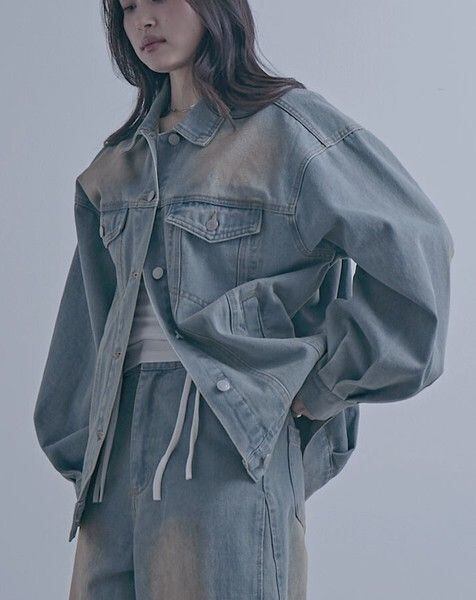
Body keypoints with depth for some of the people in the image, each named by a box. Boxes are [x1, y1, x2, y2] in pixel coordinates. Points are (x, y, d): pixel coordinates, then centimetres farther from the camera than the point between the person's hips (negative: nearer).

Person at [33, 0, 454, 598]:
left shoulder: (282, 124, -2)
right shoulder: (119, 162, 18)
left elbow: (413, 246, -7)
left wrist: (323, 385, -5)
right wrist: (80, 447, 18)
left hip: (230, 436, -6)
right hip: (119, 447, 6)